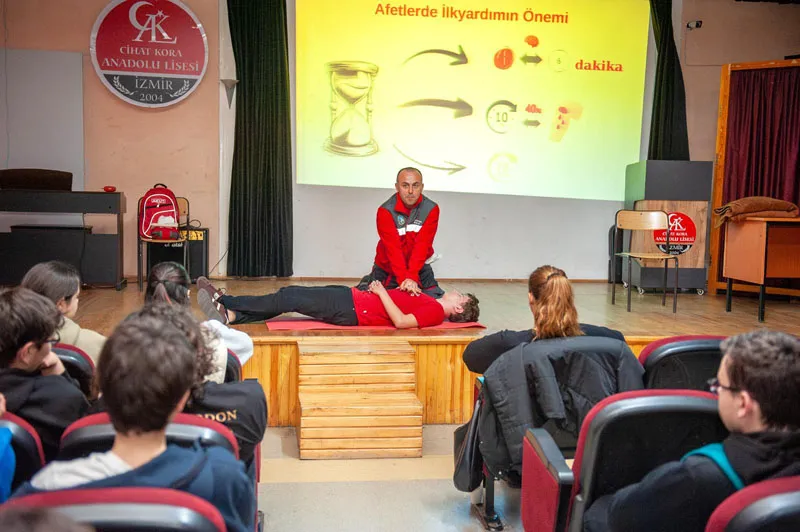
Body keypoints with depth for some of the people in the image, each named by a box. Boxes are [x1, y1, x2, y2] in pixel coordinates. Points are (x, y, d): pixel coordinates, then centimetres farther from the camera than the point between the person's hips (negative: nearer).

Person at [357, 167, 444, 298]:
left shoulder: (431, 209, -15)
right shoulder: (385, 211, -20)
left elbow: (422, 245, -23)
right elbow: (393, 248, -27)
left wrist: (411, 277, -35)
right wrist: (403, 279, -38)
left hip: (418, 267, 1)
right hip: (387, 267, -1)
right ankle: (367, 283, 34)